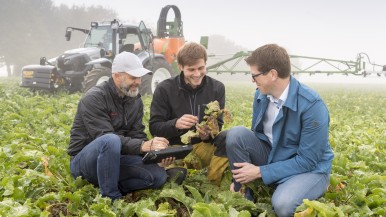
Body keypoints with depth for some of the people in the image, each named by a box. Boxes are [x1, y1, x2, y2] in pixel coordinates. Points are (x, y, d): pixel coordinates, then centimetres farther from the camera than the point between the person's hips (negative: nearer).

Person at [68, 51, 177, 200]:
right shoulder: (94, 98, -17)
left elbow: (137, 135, 0)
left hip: (114, 158, 6)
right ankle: (111, 198, -25)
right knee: (111, 140, -39)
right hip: (83, 161, -6)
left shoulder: (135, 100, 6)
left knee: (159, 175, -15)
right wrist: (144, 146, -38)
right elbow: (106, 138, -27)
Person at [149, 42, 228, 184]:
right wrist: (175, 124, -26)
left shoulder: (217, 88, 3)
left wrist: (209, 134, -22)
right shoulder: (164, 89, -2)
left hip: (203, 146, 2)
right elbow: (154, 127, -4)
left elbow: (218, 125, 3)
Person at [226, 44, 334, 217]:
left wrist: (259, 172, -22)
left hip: (309, 169, -6)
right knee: (236, 134, -19)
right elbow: (254, 137, 7)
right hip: (272, 157, 6)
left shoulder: (312, 105, -25)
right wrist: (240, 178, -4)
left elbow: (307, 161, -23)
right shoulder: (261, 95, -4)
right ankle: (243, 197, -8)